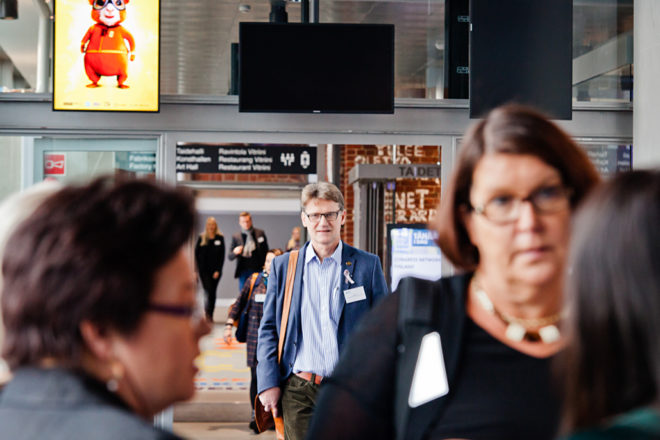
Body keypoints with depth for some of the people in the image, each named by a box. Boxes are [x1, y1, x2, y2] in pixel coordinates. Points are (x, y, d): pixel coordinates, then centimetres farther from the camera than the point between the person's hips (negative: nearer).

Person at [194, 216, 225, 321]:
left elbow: (222, 255, 2)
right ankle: (208, 313, -11)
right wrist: (195, 270, -3)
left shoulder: (220, 238, 3)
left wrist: (218, 270, -5)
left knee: (212, 292, 6)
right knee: (208, 291, -12)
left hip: (215, 270, 1)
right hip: (204, 270, -1)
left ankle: (210, 315, 14)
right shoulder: (202, 238, 3)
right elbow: (196, 253, 3)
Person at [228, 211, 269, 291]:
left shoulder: (260, 233, 8)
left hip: (258, 270, 0)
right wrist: (235, 252, -17)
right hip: (243, 272, 1)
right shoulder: (235, 237, 7)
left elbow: (266, 251, 10)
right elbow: (230, 257, 6)